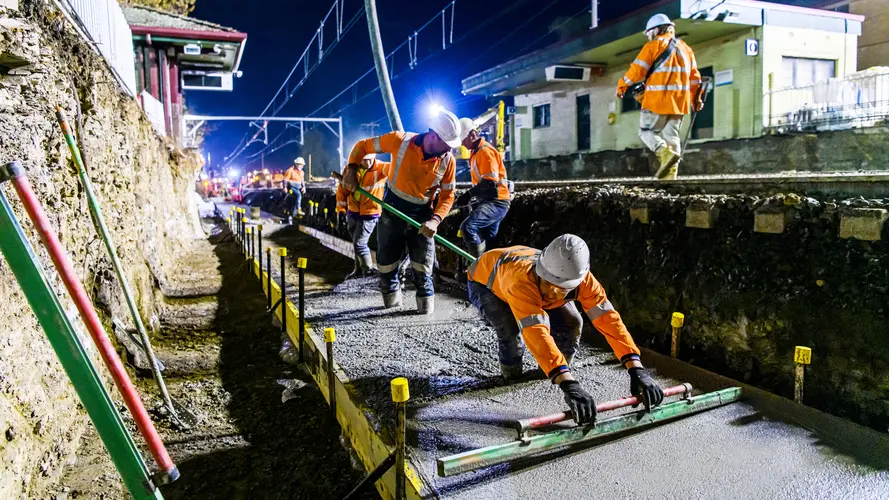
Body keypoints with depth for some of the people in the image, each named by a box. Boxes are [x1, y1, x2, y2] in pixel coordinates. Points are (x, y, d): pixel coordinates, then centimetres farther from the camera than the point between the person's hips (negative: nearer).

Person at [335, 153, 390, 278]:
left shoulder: (379, 168, -13)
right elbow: (342, 190, 7)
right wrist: (341, 209, 5)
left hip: (369, 214, -5)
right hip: (352, 213, 5)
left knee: (359, 244, -9)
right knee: (356, 243, 19)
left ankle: (369, 272, 6)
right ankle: (359, 269, 36)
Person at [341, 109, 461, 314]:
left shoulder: (448, 160, -11)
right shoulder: (400, 141, -17)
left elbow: (447, 195, -5)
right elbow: (363, 146, -4)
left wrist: (435, 219, -21)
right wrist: (351, 169, -16)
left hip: (422, 215, 1)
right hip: (393, 211, 0)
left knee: (422, 267, 4)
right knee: (386, 264, 10)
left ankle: (426, 305, 22)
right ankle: (392, 301, 34)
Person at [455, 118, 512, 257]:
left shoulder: (485, 151, -14)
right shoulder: (476, 151, 17)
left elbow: (490, 182, -23)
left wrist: (469, 194, -20)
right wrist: (472, 196, 14)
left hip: (496, 202, -11)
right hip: (489, 201, 11)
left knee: (468, 227, -27)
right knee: (487, 242, 13)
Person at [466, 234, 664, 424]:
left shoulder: (579, 277, -34)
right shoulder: (522, 280, -50)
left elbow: (607, 318, -36)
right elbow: (536, 333, -58)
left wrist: (636, 369, -44)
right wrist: (568, 384, -66)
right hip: (485, 280, -4)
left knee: (571, 323, -20)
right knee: (510, 325, -35)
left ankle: (559, 367, 11)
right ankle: (511, 370, -1)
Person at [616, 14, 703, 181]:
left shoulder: (654, 46, -2)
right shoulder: (685, 48, 19)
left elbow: (637, 70, -8)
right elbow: (694, 76, 20)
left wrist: (622, 86, 5)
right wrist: (696, 98, 29)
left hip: (658, 99, -6)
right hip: (679, 101, 6)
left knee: (646, 131, 5)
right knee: (671, 136, 7)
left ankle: (666, 153, -21)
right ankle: (670, 176, -1)